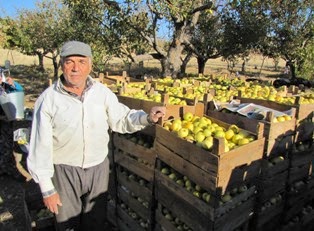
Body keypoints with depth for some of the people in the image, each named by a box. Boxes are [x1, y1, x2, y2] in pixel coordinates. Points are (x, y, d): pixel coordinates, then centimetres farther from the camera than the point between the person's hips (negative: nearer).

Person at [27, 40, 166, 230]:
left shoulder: (102, 92, -7)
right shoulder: (48, 99, -14)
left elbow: (121, 119, 1)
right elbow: (41, 147, -10)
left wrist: (147, 117, -18)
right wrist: (47, 189, -6)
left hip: (98, 167, 2)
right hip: (65, 171, -2)